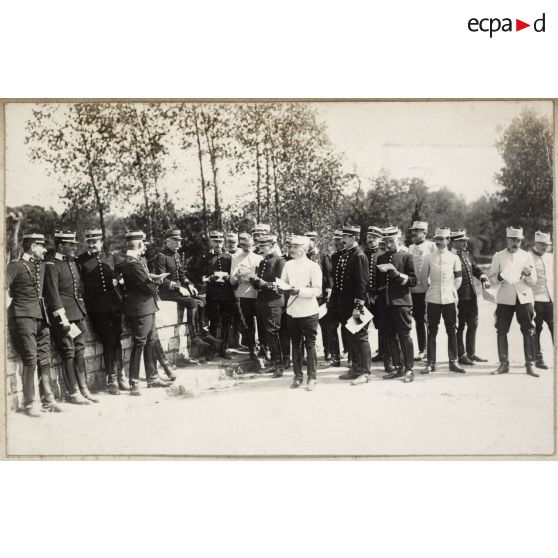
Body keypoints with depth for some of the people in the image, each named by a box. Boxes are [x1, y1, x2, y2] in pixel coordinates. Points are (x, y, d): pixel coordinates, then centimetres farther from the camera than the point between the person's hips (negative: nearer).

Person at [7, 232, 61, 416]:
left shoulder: (41, 265, 16)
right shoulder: (16, 266, -6)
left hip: (41, 317, 7)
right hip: (23, 317, -7)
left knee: (44, 360, 7)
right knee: (30, 360, -9)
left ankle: (48, 400, 14)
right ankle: (29, 404, -3)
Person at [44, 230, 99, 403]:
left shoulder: (74, 263, 15)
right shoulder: (52, 266, -8)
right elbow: (53, 295, -13)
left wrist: (82, 312, 15)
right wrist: (63, 319, -17)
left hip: (78, 314, 7)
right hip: (64, 315, -7)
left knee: (80, 352, 10)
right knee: (69, 353, -2)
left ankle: (84, 390, 17)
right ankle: (73, 393, 5)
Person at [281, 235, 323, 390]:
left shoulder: (313, 266, -9)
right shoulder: (288, 265, 6)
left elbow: (318, 291, -13)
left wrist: (300, 291, -25)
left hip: (308, 312, -5)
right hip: (292, 311, 5)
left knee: (310, 344, 2)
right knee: (296, 344, 12)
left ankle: (311, 378, 10)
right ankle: (298, 376, 22)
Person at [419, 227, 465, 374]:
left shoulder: (454, 258, 4)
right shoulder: (428, 258, 4)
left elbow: (458, 279, 11)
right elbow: (423, 277, 11)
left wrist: (451, 291, 7)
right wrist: (429, 290, 9)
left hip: (449, 299, 0)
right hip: (433, 300, 0)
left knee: (452, 331, 4)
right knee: (431, 331, 2)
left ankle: (453, 362, 11)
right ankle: (430, 363, 7)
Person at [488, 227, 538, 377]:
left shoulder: (527, 256, 8)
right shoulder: (498, 256, 6)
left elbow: (534, 282, 7)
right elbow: (491, 278, 5)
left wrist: (528, 274, -14)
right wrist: (500, 277, -16)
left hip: (524, 298, 0)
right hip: (505, 299, 0)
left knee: (528, 331, -2)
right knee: (501, 331, -1)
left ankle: (529, 365, 5)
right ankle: (504, 364, 8)